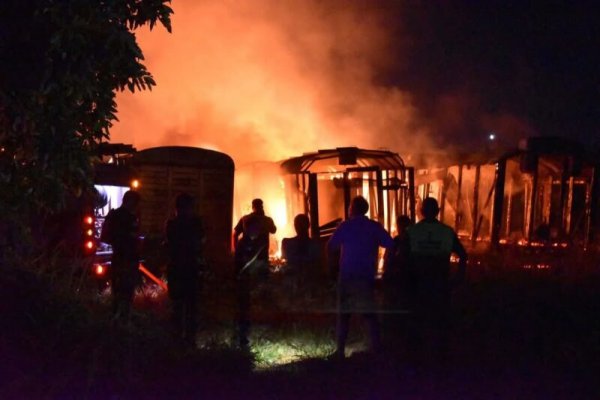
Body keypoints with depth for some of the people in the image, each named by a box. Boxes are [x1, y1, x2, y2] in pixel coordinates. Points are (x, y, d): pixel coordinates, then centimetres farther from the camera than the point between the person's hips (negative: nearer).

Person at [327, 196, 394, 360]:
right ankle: (376, 348, 5)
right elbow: (391, 245, -4)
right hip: (367, 276, 2)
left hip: (347, 276, -2)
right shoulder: (375, 227, 1)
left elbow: (330, 247, -7)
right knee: (370, 313, 11)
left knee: (343, 314, 4)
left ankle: (340, 350, 0)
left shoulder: (345, 226, -6)